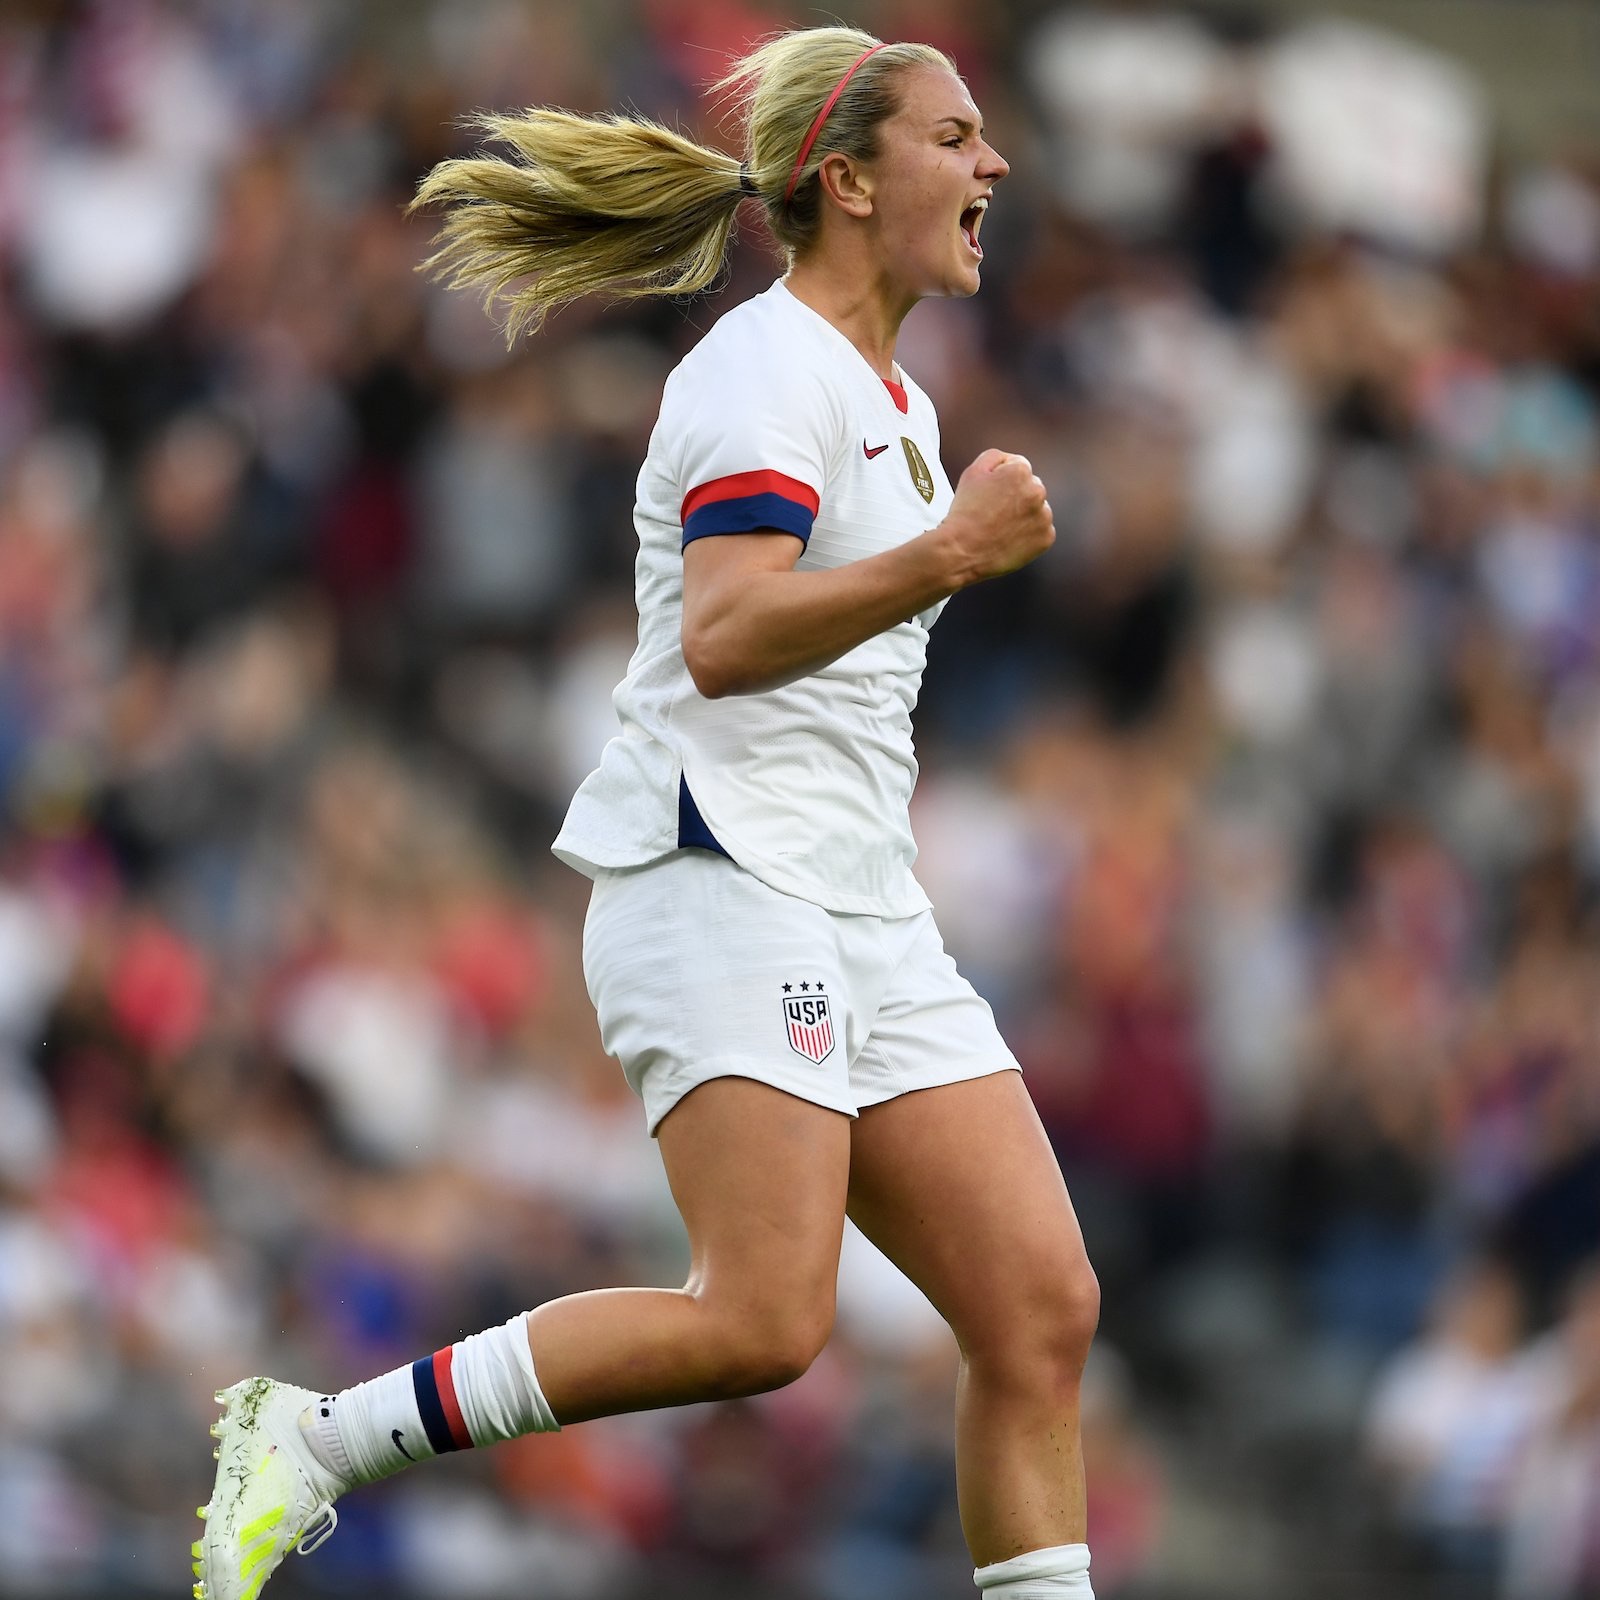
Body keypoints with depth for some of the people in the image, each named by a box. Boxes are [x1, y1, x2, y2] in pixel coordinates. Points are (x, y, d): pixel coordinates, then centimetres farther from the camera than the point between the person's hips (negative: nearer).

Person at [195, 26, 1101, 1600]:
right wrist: (943, 556, -32)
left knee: (1042, 1310, -3)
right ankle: (309, 1440, -13)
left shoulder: (894, 401, 21)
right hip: (718, 885, -9)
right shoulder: (766, 367, -8)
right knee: (763, 1320, -22)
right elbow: (722, 641, -24)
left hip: (862, 915, 9)